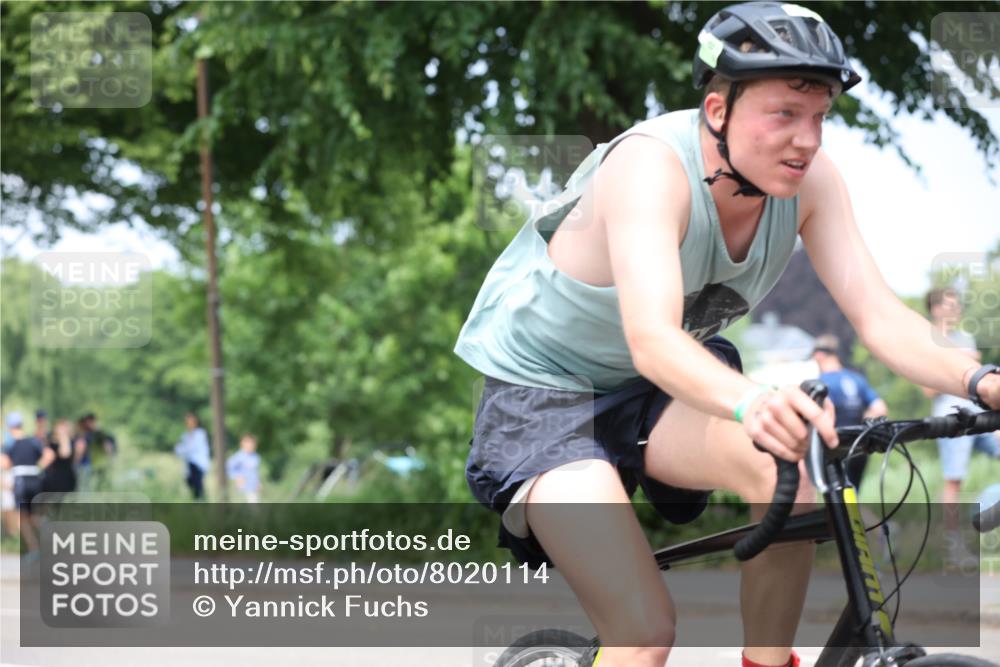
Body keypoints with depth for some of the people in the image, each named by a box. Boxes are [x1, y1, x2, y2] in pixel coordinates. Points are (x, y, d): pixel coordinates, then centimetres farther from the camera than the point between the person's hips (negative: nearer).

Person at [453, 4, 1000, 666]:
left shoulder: (809, 178, -15)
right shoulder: (652, 164, -32)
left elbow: (877, 313, -19)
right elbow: (651, 338, -45)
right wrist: (748, 404, -65)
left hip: (656, 392, 6)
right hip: (541, 393, -5)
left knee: (786, 475, -26)